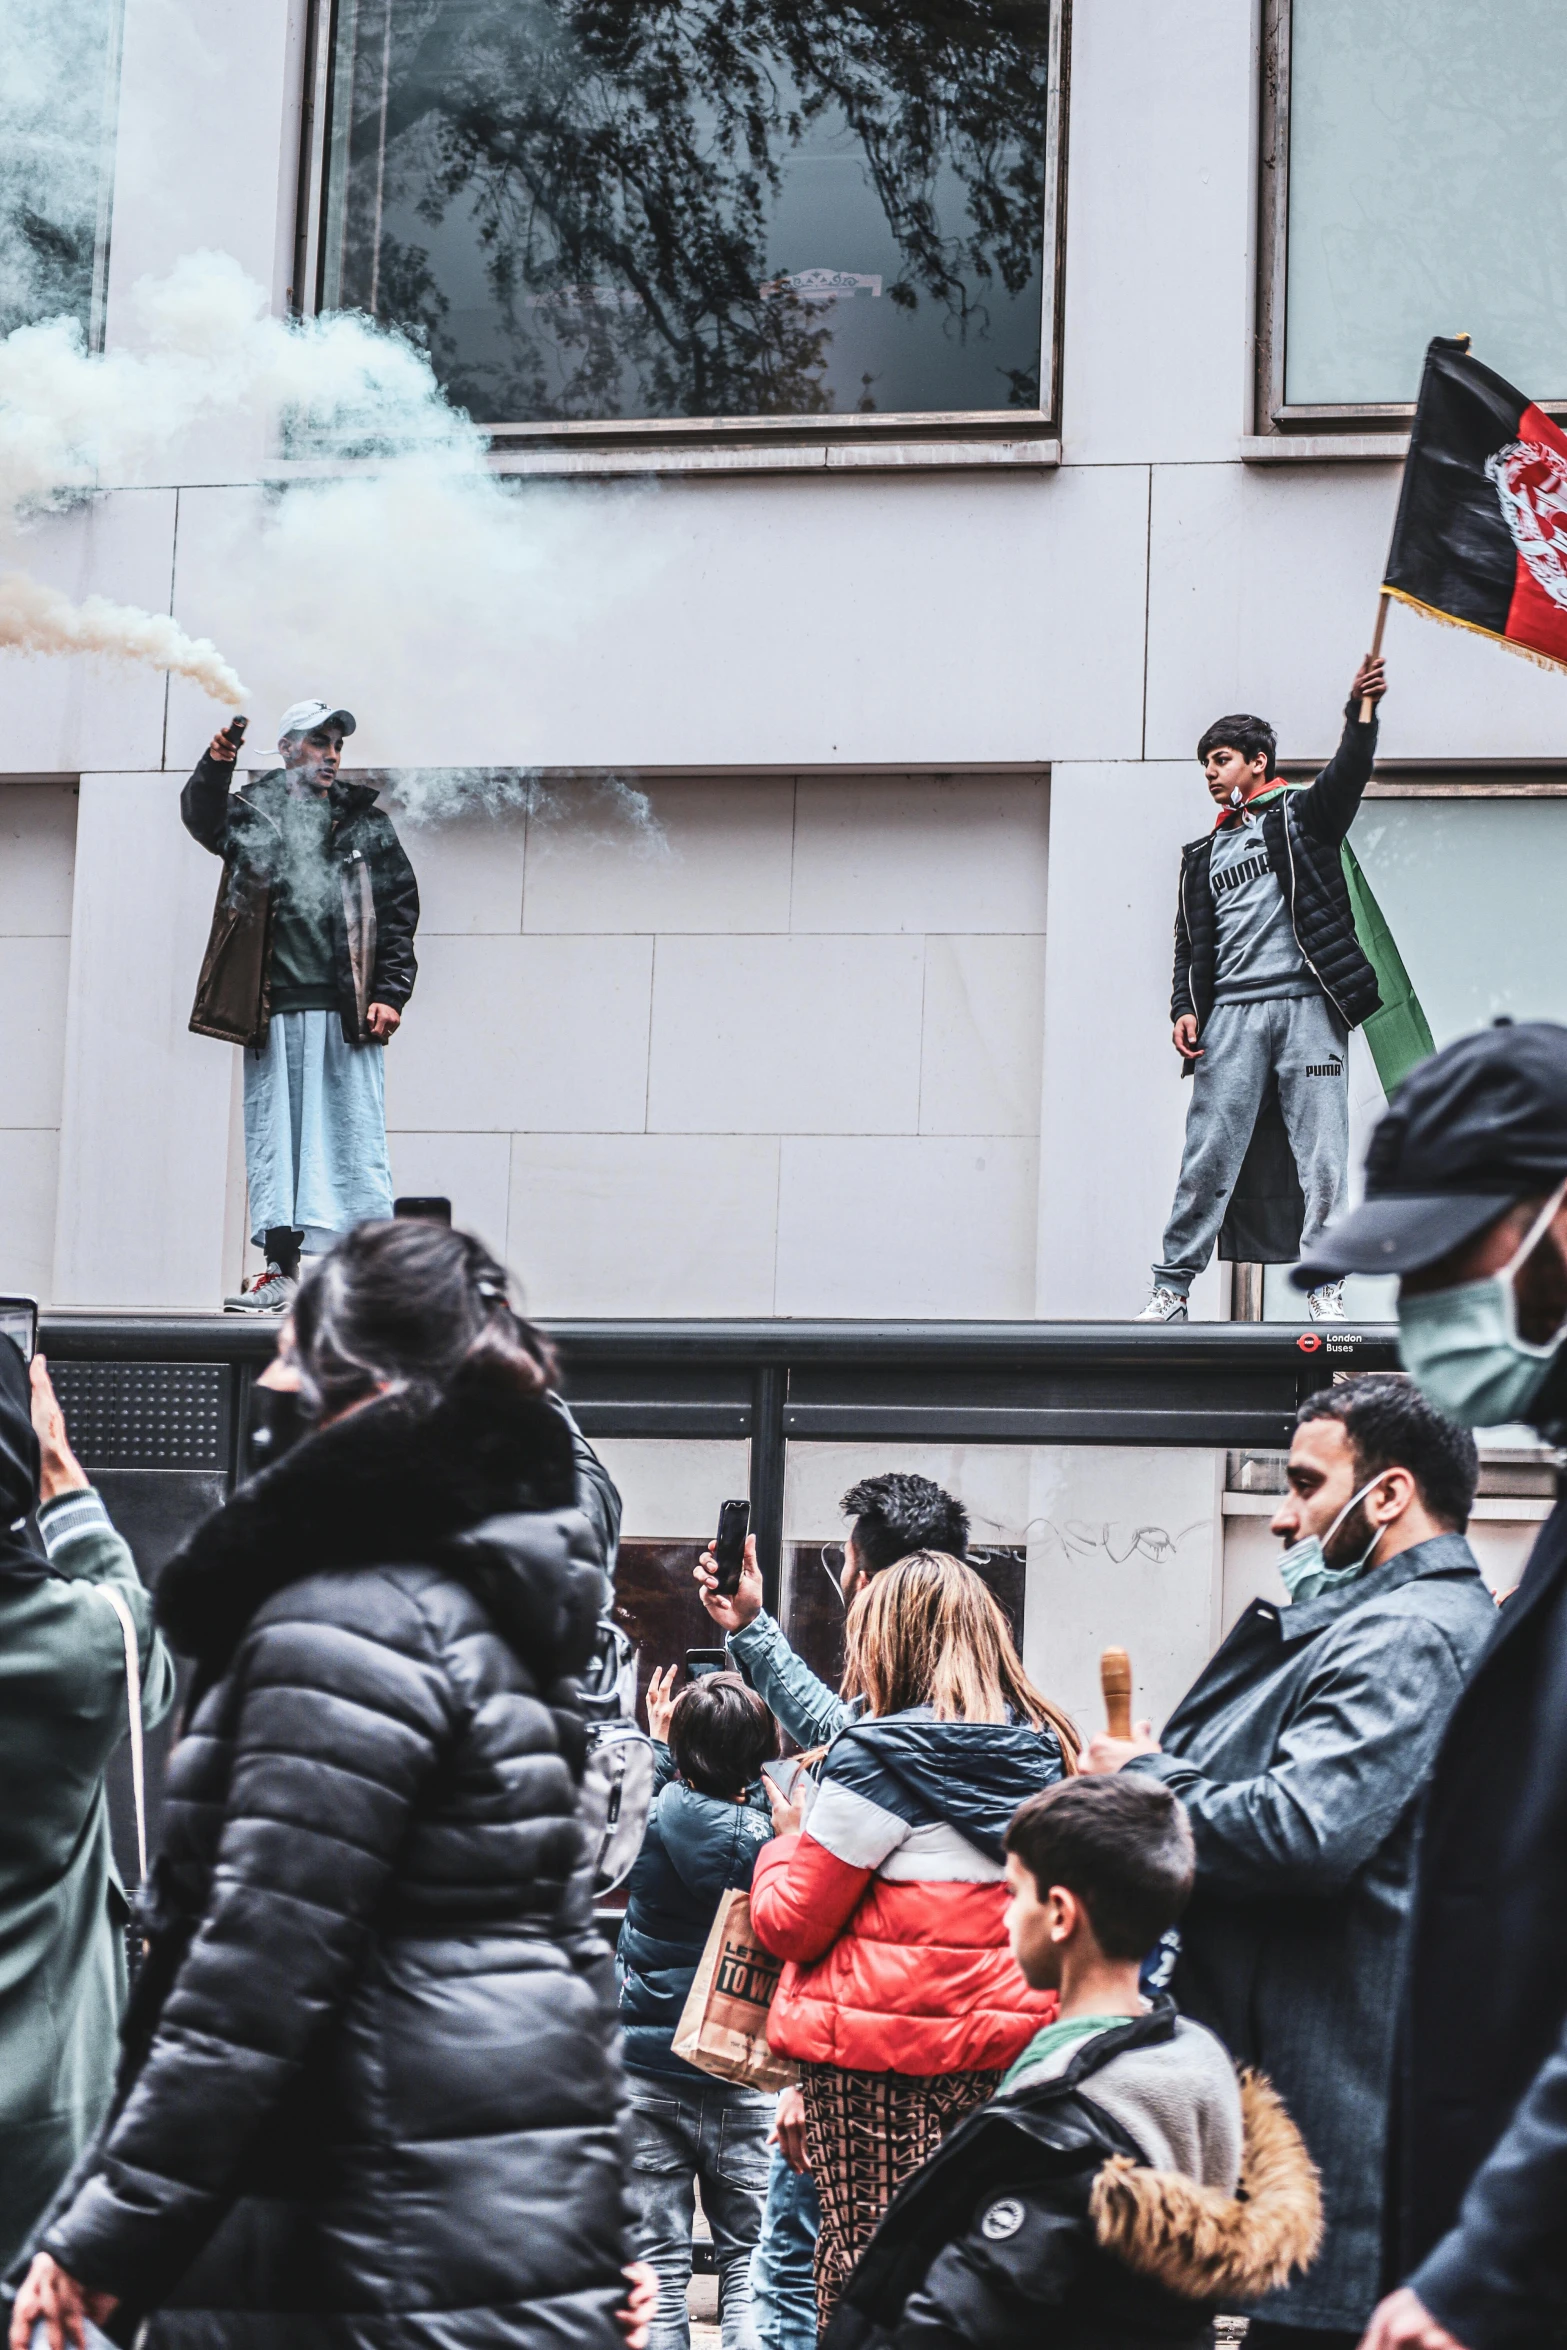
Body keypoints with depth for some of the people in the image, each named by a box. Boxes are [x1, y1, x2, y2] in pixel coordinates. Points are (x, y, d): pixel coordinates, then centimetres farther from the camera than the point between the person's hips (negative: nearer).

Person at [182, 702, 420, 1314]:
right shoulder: (254, 813, 13)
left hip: (345, 1010, -1)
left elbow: (398, 912, 9)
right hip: (273, 1010, 1)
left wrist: (389, 993, -1)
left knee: (354, 1137, -4)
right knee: (272, 1137, 0)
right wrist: (215, 767, -28)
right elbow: (204, 821, -8)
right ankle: (280, 1271, 2)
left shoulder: (365, 823, 14)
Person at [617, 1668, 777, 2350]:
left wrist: (656, 1745, 19)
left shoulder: (653, 1819, -9)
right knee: (749, 2261, 7)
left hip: (650, 2071, 0)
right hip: (747, 2077, 0)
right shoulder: (775, 1829, -12)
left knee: (657, 2268, 5)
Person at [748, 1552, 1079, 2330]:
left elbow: (791, 1923, -5)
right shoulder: (1045, 1752, 7)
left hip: (882, 2060, -6)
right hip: (1007, 2050, 6)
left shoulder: (879, 1755, -10)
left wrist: (787, 1842, 14)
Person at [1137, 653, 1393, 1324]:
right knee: (1207, 1153, -4)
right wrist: (1186, 1008, 4)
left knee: (1321, 1156, -5)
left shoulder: (1303, 815, 13)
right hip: (1232, 1012, 3)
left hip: (1308, 1004, -3)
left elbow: (1347, 774, -7)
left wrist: (1363, 710, -25)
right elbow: (1192, 942, 21)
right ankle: (1173, 1288, -2)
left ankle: (1325, 1290, -2)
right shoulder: (1204, 855, 25)